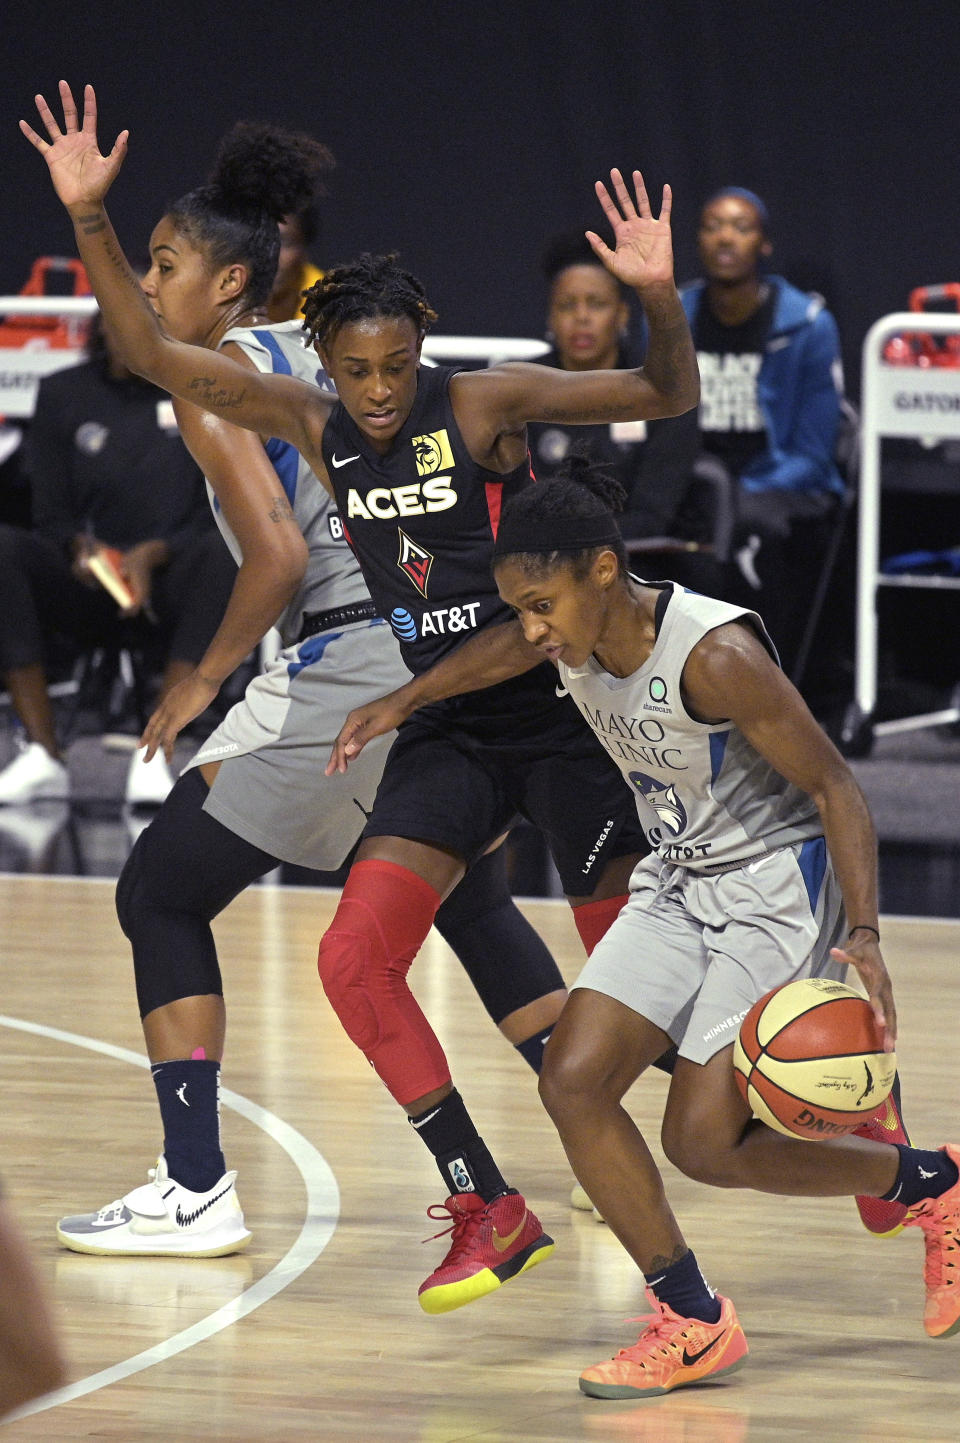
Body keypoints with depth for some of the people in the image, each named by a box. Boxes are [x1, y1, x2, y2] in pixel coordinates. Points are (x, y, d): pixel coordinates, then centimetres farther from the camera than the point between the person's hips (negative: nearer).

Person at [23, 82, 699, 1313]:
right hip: (443, 738, 5)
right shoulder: (313, 426, -1)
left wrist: (657, 299, -36)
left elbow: (668, 397, -17)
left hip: (558, 720, -5)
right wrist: (88, 218, -12)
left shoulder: (486, 405, -13)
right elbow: (152, 354, -2)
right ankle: (489, 1210, -3)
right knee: (354, 960, -10)